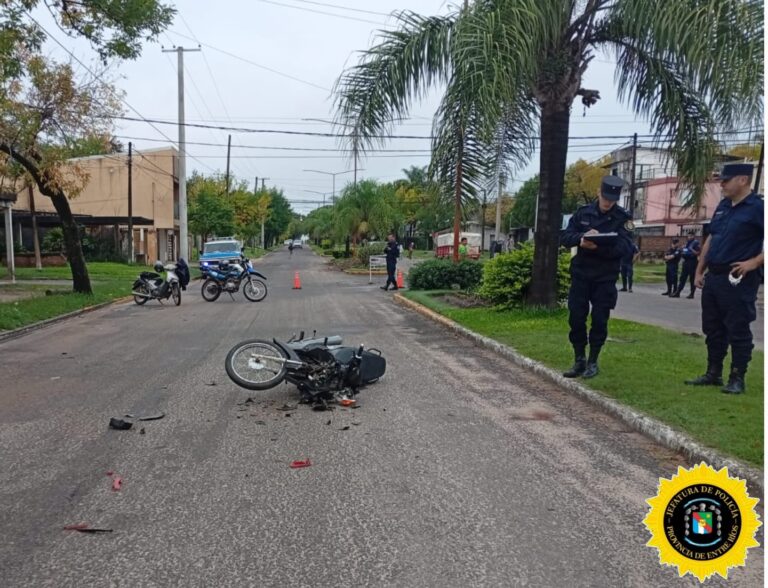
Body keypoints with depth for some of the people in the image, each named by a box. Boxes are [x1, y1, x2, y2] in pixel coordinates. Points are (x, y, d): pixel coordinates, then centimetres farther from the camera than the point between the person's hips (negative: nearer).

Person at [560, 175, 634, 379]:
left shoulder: (622, 218, -2)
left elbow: (625, 246, -15)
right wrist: (581, 238, -21)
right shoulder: (583, 213, 4)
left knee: (599, 320, 1)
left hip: (605, 278, -2)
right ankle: (579, 360, 15)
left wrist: (599, 246, -30)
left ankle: (592, 362, 15)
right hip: (581, 274, 2)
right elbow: (565, 237, 0)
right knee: (576, 318, 1)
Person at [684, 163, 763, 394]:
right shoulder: (723, 206, 14)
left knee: (737, 331, 0)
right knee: (713, 329, 13)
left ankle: (737, 378, 9)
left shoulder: (757, 207, -10)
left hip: (738, 279, -8)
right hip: (713, 277, 8)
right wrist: (699, 270, 15)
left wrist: (754, 262, -22)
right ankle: (713, 373, 24)